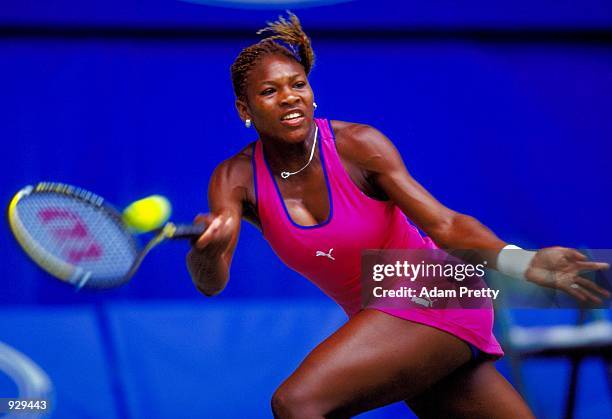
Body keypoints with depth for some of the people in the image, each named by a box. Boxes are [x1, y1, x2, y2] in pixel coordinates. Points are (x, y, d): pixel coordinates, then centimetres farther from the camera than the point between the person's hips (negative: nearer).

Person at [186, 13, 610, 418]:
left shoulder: (357, 145, -17)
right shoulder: (236, 180, -7)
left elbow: (446, 224, -22)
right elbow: (211, 283, -20)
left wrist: (519, 261, -41)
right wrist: (206, 252, -46)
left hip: (435, 298, -5)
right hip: (380, 318, 5)